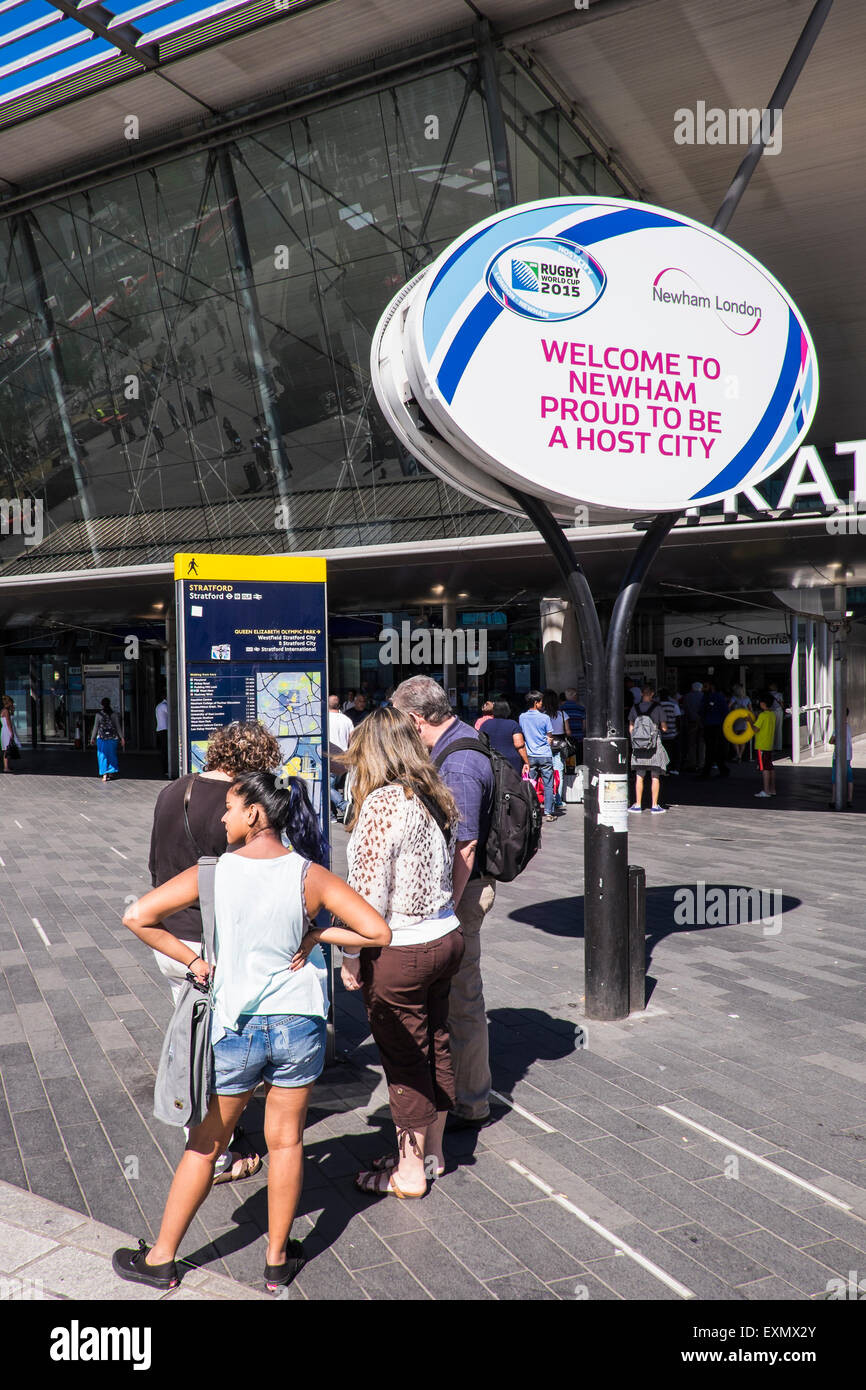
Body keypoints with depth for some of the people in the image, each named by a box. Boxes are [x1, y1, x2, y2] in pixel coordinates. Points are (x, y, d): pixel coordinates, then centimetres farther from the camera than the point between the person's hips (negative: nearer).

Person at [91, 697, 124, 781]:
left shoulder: (99, 714, -6)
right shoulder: (114, 714, -3)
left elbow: (95, 727, -2)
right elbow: (118, 727, -2)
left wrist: (92, 738, 8)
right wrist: (122, 738, 1)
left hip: (102, 738, -1)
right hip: (113, 737, 1)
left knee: (102, 755, 5)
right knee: (112, 754, 16)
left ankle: (104, 774, -5)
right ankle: (112, 772, 23)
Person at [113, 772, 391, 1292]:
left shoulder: (213, 873, -12)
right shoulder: (311, 876, -12)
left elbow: (137, 917, -13)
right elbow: (378, 931, -16)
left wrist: (190, 958, -5)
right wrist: (316, 934, -5)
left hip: (235, 1029, 0)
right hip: (299, 1026, 0)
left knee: (204, 1146, 18)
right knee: (286, 1141, 17)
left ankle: (161, 1257, 34)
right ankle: (278, 1259, 33)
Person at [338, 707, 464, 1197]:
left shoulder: (382, 802, -19)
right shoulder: (437, 796, 4)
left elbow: (369, 891, -19)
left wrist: (351, 955, -10)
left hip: (399, 952, -8)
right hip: (447, 936, 8)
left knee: (405, 1061, 7)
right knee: (436, 1048, 18)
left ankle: (410, 1171, 22)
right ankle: (432, 1152, 34)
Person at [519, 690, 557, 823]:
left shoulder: (522, 717, 1)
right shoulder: (545, 718, -9)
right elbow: (550, 738, -1)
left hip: (530, 756, 3)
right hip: (545, 755, -3)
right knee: (548, 785, 3)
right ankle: (548, 813, 3)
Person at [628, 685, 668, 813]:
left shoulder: (635, 707, 2)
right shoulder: (657, 707, -7)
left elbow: (631, 728, 9)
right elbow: (664, 728, -3)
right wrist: (663, 727, 18)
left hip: (638, 745, 2)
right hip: (654, 745, -2)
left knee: (639, 777, 8)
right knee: (655, 777, 5)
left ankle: (638, 805, 10)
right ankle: (654, 806, 6)